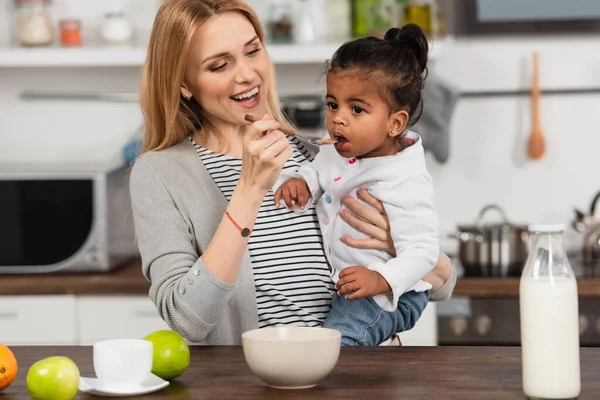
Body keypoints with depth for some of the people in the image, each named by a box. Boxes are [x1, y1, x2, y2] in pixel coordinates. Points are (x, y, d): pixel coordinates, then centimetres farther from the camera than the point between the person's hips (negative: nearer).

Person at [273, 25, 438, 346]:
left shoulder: (406, 184, -25)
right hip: (340, 280, 9)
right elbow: (316, 170, 21)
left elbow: (423, 251, -26)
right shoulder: (340, 151, 1)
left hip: (390, 295, -9)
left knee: (338, 337, -30)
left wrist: (381, 280, -41)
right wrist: (297, 181, -3)